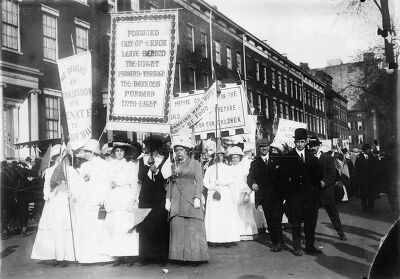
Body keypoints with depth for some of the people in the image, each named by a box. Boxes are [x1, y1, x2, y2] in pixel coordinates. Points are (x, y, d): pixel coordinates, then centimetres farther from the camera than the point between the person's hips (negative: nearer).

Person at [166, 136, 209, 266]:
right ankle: (180, 257, 4)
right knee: (177, 228, -1)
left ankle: (195, 257, 0)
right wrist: (168, 199, 8)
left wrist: (197, 198, -12)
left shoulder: (195, 163, 5)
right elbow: (171, 183, 18)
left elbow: (199, 182, -1)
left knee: (193, 228, -5)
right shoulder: (174, 165, 18)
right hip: (176, 200, 4)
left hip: (190, 199, -4)